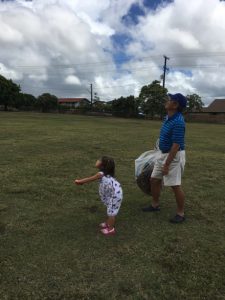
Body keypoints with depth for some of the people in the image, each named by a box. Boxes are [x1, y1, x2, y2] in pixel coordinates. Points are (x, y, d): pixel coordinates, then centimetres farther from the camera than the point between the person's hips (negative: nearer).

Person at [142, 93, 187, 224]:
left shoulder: (178, 121, -24)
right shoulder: (169, 117, 7)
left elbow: (176, 146, -25)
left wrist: (166, 165, -22)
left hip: (174, 156, -10)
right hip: (164, 154, 10)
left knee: (175, 185, 0)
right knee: (154, 180, 15)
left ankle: (181, 213, 18)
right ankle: (155, 205, 32)